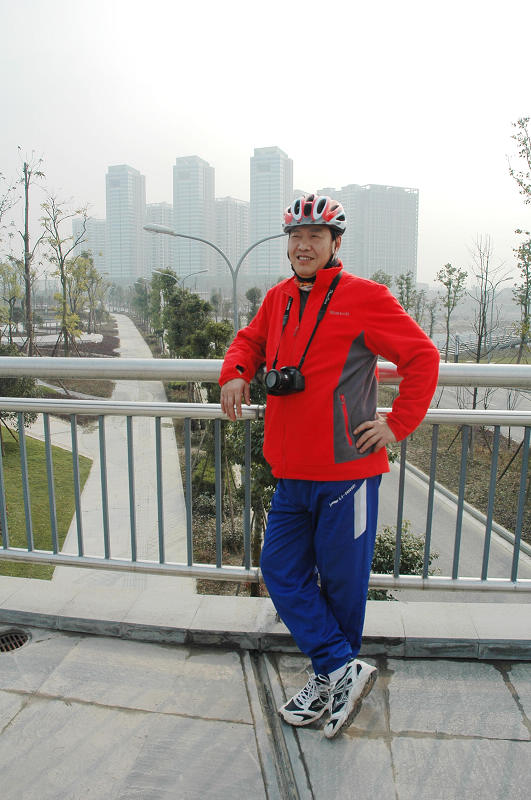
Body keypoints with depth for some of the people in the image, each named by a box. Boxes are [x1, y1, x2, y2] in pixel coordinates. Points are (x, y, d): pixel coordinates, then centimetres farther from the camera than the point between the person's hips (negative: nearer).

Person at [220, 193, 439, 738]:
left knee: (341, 582, 8)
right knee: (281, 571, 8)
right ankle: (343, 669, 22)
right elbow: (250, 340, 25)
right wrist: (236, 373, 3)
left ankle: (331, 678, 29)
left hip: (345, 471, -6)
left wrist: (398, 424, -7)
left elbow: (422, 356, -3)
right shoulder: (278, 299, 11)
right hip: (291, 473, 7)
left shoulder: (363, 297, -6)